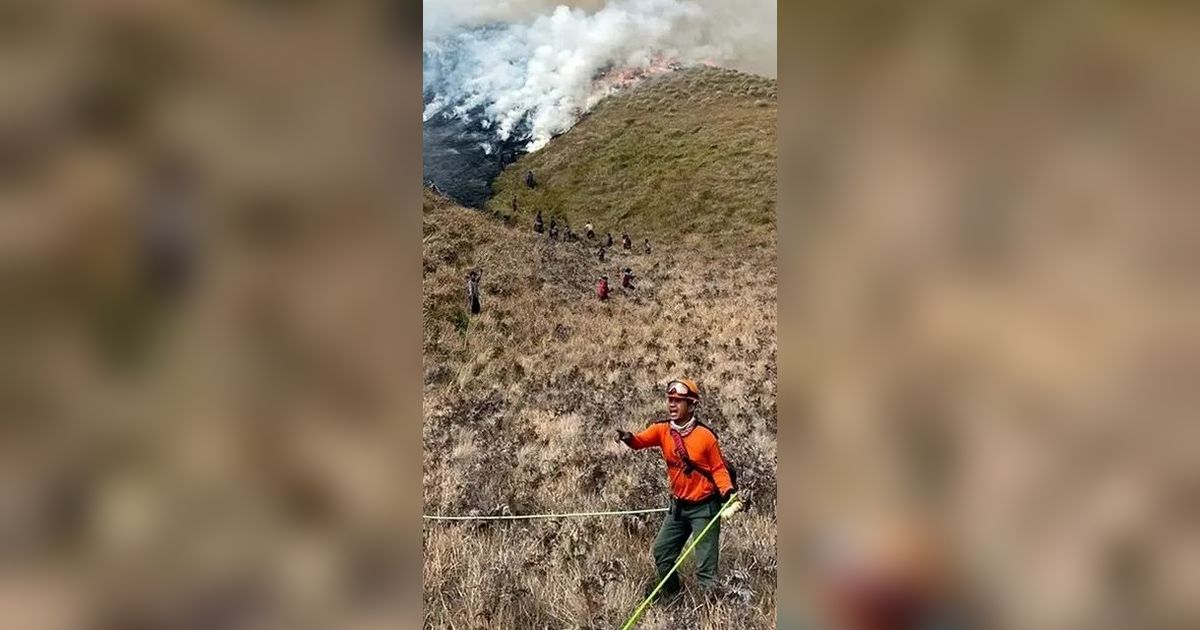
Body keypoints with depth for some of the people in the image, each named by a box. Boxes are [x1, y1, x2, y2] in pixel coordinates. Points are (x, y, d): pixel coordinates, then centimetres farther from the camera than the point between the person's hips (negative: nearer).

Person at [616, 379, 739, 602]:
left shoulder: (705, 435, -16)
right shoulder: (662, 430, -4)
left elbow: (718, 468, -8)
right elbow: (640, 441, -20)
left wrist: (728, 492, -25)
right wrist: (628, 437, -42)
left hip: (704, 507, -6)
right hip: (678, 506, 6)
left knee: (706, 566, -5)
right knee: (661, 552, 16)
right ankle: (669, 591, 40)